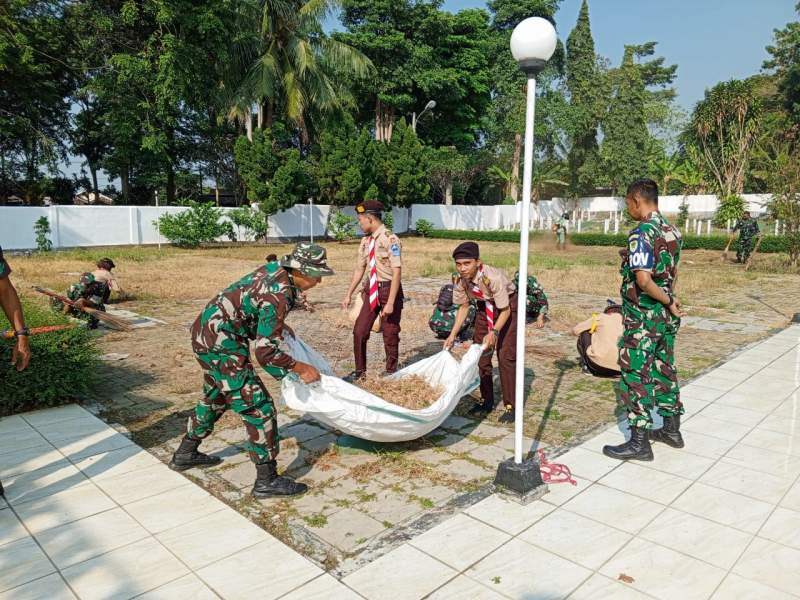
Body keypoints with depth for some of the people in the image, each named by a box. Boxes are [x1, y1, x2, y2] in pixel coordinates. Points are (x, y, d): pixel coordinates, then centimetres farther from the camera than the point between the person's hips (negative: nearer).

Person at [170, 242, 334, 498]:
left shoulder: (274, 270, 2)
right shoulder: (278, 296, -25)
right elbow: (265, 352, -24)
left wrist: (280, 326, 21)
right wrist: (300, 368, -14)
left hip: (206, 334, 10)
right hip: (221, 345, -10)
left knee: (215, 398, 28)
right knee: (258, 407, -5)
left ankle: (185, 454, 45)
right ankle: (267, 480, 4)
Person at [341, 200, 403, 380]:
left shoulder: (390, 239, -16)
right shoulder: (366, 241, 6)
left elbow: (397, 272, -19)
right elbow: (359, 268, 14)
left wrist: (390, 302, -22)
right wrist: (348, 295, 14)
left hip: (388, 289, -7)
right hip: (371, 290, 7)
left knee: (390, 335, 6)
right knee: (359, 331, 7)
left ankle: (390, 373, 25)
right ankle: (359, 371, 23)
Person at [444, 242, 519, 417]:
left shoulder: (493, 277, -37)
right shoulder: (460, 280, -19)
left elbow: (505, 311, -28)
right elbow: (464, 307, -4)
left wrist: (494, 332, -43)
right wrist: (452, 336, -10)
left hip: (508, 305, -6)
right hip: (485, 306, 6)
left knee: (506, 355, -11)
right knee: (480, 353, 6)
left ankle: (511, 406, -2)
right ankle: (486, 401, 20)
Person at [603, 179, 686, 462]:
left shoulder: (641, 234, -19)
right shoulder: (673, 231, 8)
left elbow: (643, 280, -27)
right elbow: (672, 273, 15)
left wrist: (669, 302, -14)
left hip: (642, 317, -9)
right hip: (666, 317, 9)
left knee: (636, 375, 0)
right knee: (665, 370, 19)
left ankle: (639, 442, 8)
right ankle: (671, 429, 32)